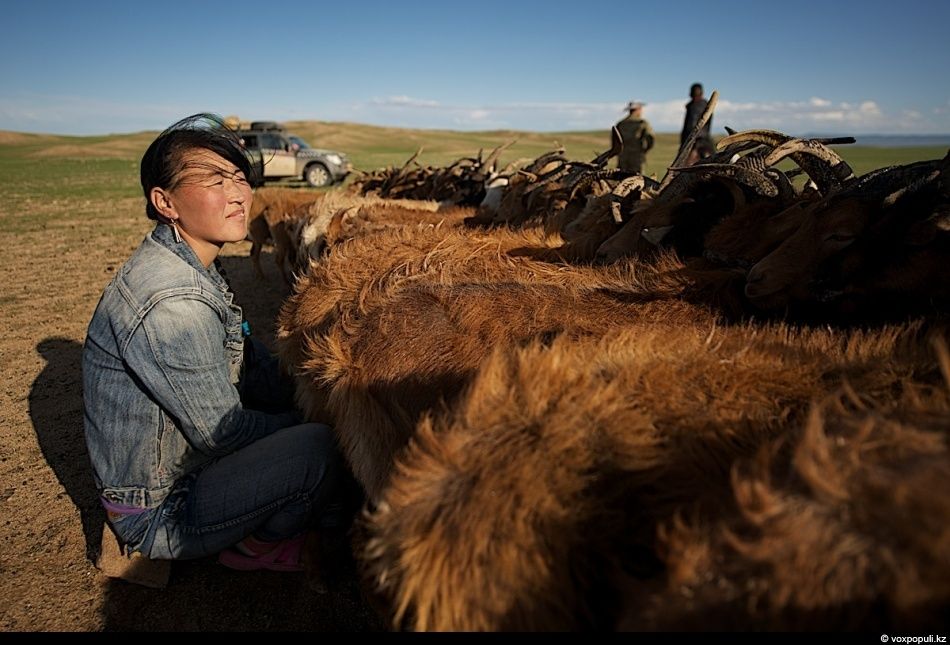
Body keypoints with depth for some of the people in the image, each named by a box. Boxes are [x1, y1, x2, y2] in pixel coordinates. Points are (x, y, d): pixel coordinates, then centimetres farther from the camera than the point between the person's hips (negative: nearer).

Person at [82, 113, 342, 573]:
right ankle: (257, 545, 5)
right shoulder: (172, 302, -31)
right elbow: (221, 430, -24)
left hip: (182, 461, 9)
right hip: (158, 514, -9)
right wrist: (300, 428, -9)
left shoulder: (196, 266, -1)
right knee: (321, 446, -25)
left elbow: (248, 358, 6)